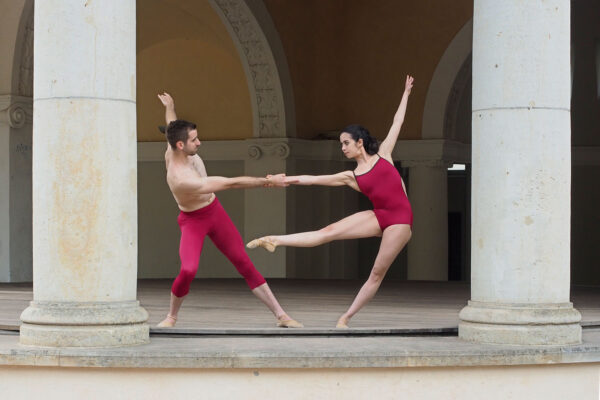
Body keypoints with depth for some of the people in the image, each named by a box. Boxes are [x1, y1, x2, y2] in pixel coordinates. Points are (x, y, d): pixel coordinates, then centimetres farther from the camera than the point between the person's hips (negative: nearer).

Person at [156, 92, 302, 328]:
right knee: (188, 270, -27)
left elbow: (173, 127, 14)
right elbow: (232, 183, -34)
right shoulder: (183, 180, -37)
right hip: (192, 222, -7)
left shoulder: (172, 149, -14)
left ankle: (281, 316, 3)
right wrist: (268, 182, -31)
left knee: (244, 263, 4)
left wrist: (169, 107, 34)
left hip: (215, 212, 7)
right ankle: (171, 316, 3)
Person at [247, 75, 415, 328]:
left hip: (400, 220, -2)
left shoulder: (383, 155, 5)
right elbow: (313, 179, 7)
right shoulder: (350, 177, 10)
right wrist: (284, 180, 2)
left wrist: (406, 94, 18)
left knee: (378, 272, -5)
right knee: (329, 232, -14)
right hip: (378, 217, 2)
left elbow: (397, 123, 13)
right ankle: (275, 240, -20)